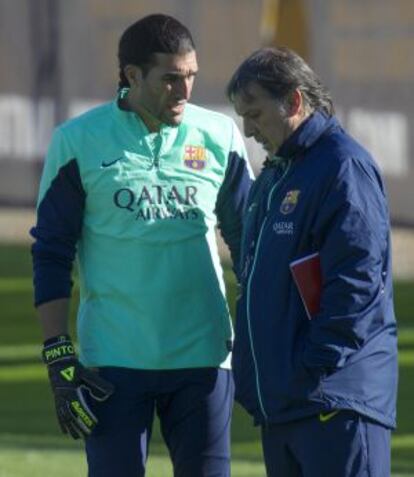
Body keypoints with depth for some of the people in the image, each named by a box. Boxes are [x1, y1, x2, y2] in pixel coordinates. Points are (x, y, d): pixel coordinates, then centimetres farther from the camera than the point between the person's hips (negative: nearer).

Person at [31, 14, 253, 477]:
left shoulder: (219, 136, 4)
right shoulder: (78, 141, -2)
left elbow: (247, 243, 13)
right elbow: (51, 253, 1)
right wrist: (58, 357, -4)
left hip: (203, 356, 2)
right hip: (113, 364, -2)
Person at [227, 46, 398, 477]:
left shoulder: (343, 167, -11)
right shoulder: (273, 175, 19)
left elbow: (357, 279, -18)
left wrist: (316, 364, -19)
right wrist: (250, 366, 17)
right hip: (281, 400, 10)